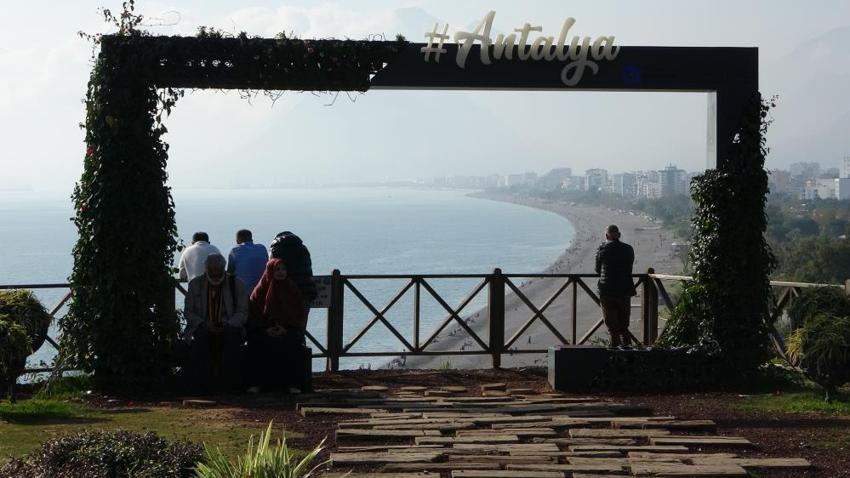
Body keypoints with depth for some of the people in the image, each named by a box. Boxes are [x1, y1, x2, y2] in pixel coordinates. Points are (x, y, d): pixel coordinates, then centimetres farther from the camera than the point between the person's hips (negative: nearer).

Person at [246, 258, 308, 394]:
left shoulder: (292, 289, 8)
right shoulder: (261, 290, 6)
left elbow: (299, 315, 6)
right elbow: (253, 314, 5)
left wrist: (286, 328, -10)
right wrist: (266, 328, -12)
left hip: (288, 330, 0)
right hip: (264, 330, 0)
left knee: (294, 343, -32)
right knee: (256, 342, -32)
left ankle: (293, 383, -29)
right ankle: (256, 383, -29)